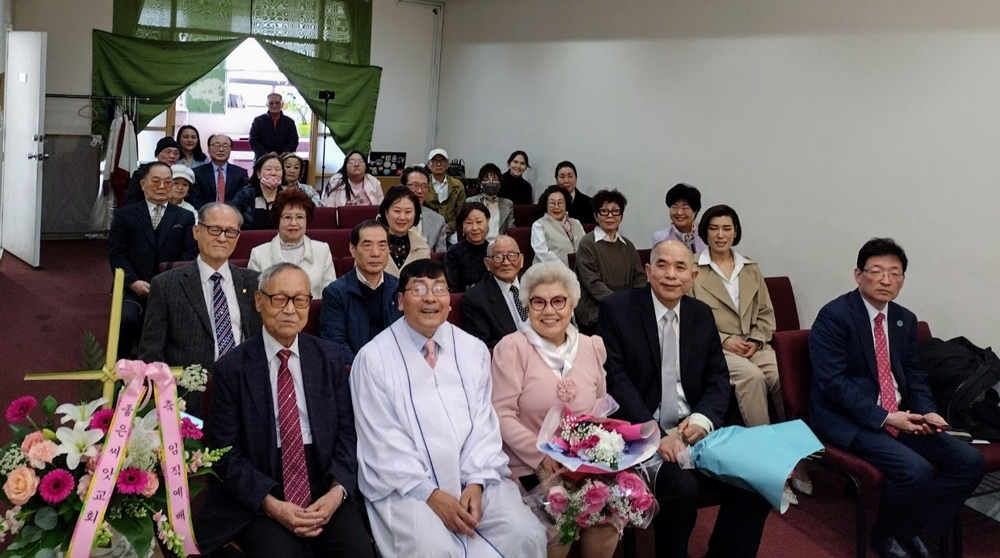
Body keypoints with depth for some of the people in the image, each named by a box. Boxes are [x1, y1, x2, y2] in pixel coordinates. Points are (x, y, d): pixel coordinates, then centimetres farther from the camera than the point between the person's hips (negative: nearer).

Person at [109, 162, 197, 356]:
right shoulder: (124, 215, 15)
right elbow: (116, 253, 5)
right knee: (126, 318, -29)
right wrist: (133, 281, -12)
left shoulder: (185, 218, 17)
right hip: (133, 288, 0)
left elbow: (191, 253, 5)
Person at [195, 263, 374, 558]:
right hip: (257, 496, -2)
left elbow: (347, 431, 6)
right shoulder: (231, 368, -2)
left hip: (325, 486, 2)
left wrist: (338, 490, -11)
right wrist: (271, 504, -15)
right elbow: (225, 452, -3)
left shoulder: (329, 357, 7)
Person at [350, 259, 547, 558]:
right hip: (405, 484, -3)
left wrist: (476, 482, -9)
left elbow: (483, 421, 5)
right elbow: (382, 440, -6)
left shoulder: (473, 349, 9)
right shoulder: (374, 357, -3)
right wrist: (429, 493, -13)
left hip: (473, 476, 4)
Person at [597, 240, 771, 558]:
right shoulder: (617, 308, -4)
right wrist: (656, 435, -21)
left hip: (694, 430, 5)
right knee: (681, 485, -31)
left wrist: (702, 419, -11)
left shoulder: (702, 315, 11)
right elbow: (615, 380, -11)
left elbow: (719, 380, 11)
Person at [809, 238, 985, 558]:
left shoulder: (905, 320, 12)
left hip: (898, 416, 8)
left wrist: (927, 412, -6)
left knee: (970, 463, -6)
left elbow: (914, 376, 15)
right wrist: (884, 417, -23)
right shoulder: (834, 316, -12)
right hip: (848, 418, -7)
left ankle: (908, 528, 6)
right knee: (916, 470, -27)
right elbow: (832, 382, -18)